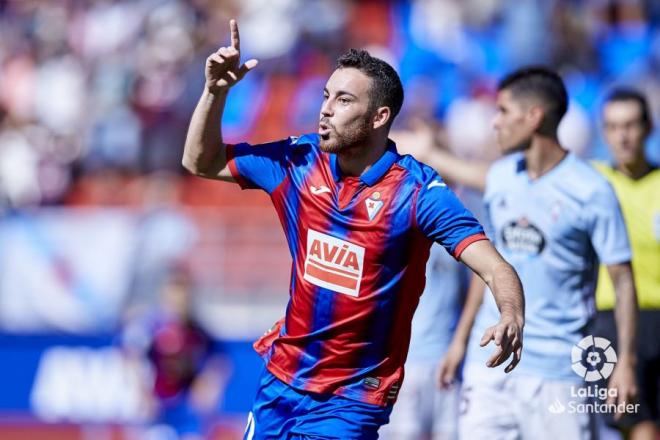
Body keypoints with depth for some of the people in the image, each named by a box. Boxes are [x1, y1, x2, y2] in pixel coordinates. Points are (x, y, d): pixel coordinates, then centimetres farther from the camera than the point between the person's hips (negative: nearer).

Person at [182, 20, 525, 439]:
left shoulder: (417, 190, -18)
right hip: (281, 381, 5)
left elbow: (496, 269, -25)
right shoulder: (299, 161, -3)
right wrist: (216, 91, -7)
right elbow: (201, 162, 9)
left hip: (352, 400, -5)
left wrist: (511, 317, -47)